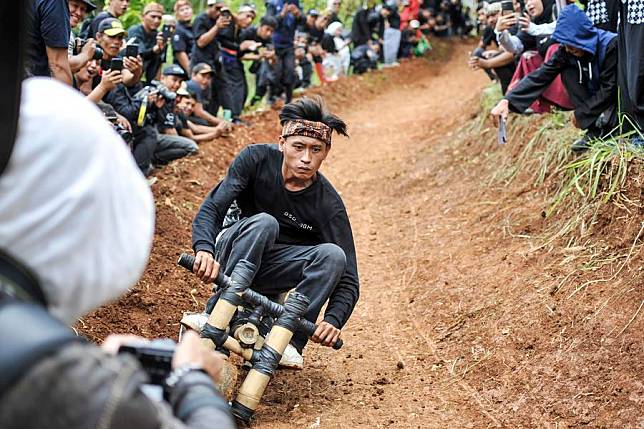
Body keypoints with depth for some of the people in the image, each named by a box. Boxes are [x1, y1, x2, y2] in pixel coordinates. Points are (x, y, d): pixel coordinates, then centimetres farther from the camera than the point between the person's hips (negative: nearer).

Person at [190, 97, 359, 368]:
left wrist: (333, 321, -40)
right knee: (263, 223, -34)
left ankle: (288, 342, -25)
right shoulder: (257, 159, -17)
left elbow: (348, 279, -20)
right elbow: (211, 209, -24)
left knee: (333, 255, -27)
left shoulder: (329, 205, -18)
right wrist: (204, 249, -46)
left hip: (271, 269, 1)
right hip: (233, 254, -1)